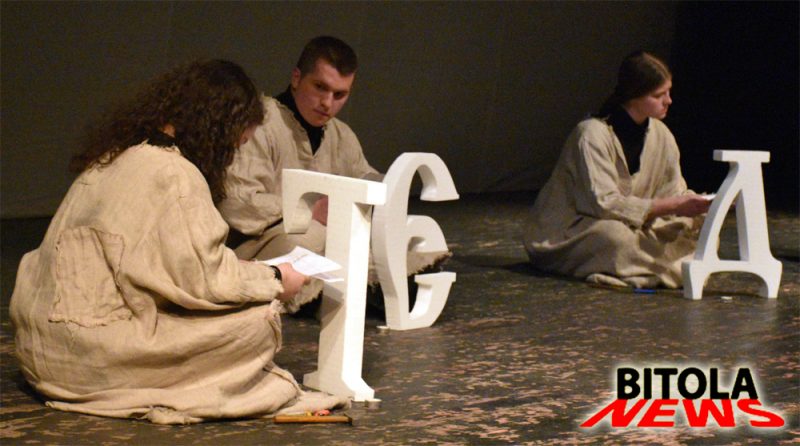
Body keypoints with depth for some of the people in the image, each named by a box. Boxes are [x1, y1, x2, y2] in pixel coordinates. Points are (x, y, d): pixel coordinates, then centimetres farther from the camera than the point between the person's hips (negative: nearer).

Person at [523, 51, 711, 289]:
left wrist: (694, 205, -22)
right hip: (565, 237, -7)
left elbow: (674, 193, 1)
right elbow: (603, 203, -28)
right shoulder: (591, 135, -21)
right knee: (616, 236, -39)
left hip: (630, 226, 7)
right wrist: (673, 206, -30)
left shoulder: (661, 135, 0)